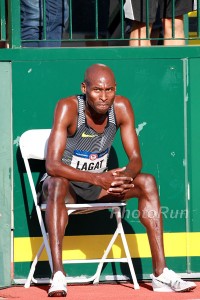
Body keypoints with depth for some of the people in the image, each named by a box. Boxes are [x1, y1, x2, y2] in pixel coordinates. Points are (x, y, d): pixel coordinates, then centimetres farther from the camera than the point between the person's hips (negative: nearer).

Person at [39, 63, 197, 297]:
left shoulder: (121, 107, -12)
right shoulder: (68, 108, -25)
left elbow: (136, 159, -9)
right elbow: (52, 165, -32)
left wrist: (126, 176, -34)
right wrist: (97, 179, -43)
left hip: (99, 183, 5)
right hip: (66, 183, -5)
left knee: (147, 182, -17)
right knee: (57, 184, -38)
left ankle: (161, 274, -20)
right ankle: (58, 275, -45)